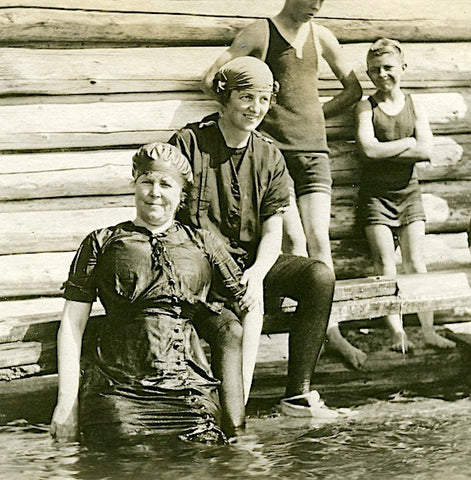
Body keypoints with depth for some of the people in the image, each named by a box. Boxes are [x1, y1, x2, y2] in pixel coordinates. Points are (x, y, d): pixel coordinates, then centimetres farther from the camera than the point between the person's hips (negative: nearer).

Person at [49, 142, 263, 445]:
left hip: (189, 387, 1)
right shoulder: (102, 243, 15)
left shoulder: (203, 244, 19)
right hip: (116, 387, -1)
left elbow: (251, 310, 18)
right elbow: (73, 324, 12)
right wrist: (67, 404, 3)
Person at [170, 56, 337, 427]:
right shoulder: (189, 143, -5)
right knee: (230, 331, -34)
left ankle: (298, 393, -17)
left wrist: (257, 273, -17)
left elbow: (273, 231, 4)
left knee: (320, 275, -20)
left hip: (252, 265, 5)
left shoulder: (269, 157, 10)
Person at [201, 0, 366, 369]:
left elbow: (353, 89, 23)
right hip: (273, 146, -4)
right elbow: (211, 80, 0)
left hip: (313, 148, 4)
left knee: (318, 238, -4)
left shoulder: (321, 36, 13)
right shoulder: (260, 33, 1)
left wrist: (316, 116, 15)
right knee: (294, 238, -13)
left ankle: (330, 329, -1)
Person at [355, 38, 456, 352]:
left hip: (408, 192, 2)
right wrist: (408, 143, -10)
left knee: (415, 261, -2)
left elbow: (426, 151, -8)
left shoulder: (415, 108, 6)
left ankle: (428, 330, -3)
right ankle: (397, 332, -8)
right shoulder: (366, 108, -1)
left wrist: (384, 150, -12)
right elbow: (369, 149, -17)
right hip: (376, 194, -2)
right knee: (385, 263, -7)